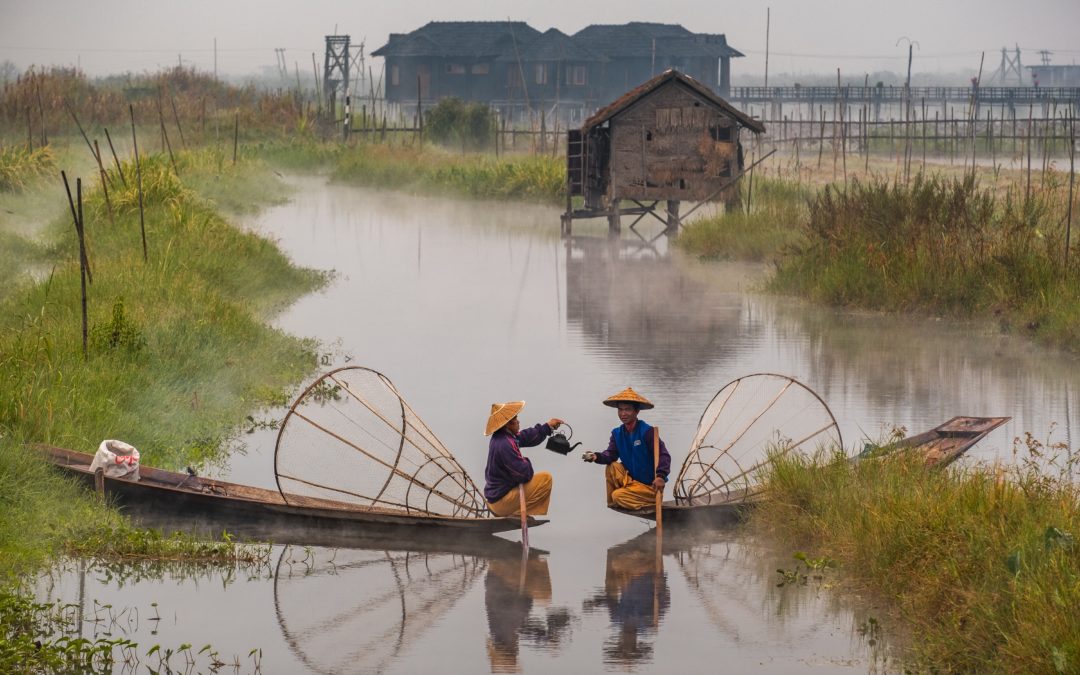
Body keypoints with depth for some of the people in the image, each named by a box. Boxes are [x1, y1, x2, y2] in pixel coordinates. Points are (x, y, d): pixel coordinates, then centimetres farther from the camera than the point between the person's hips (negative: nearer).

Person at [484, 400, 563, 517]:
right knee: (545, 478, -10)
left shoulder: (499, 437, 3)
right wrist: (527, 464, -2)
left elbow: (525, 437, 21)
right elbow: (524, 473, -24)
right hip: (501, 502, -10)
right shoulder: (504, 445, -27)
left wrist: (547, 427, 22)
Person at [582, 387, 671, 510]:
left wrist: (661, 476, -39)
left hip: (649, 486, -7)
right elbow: (611, 454, -4)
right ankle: (612, 504, 1)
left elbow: (663, 455, -24)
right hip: (632, 480, 7)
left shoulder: (647, 432, -19)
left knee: (618, 496, -22)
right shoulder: (617, 433, 3)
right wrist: (597, 457, -26)